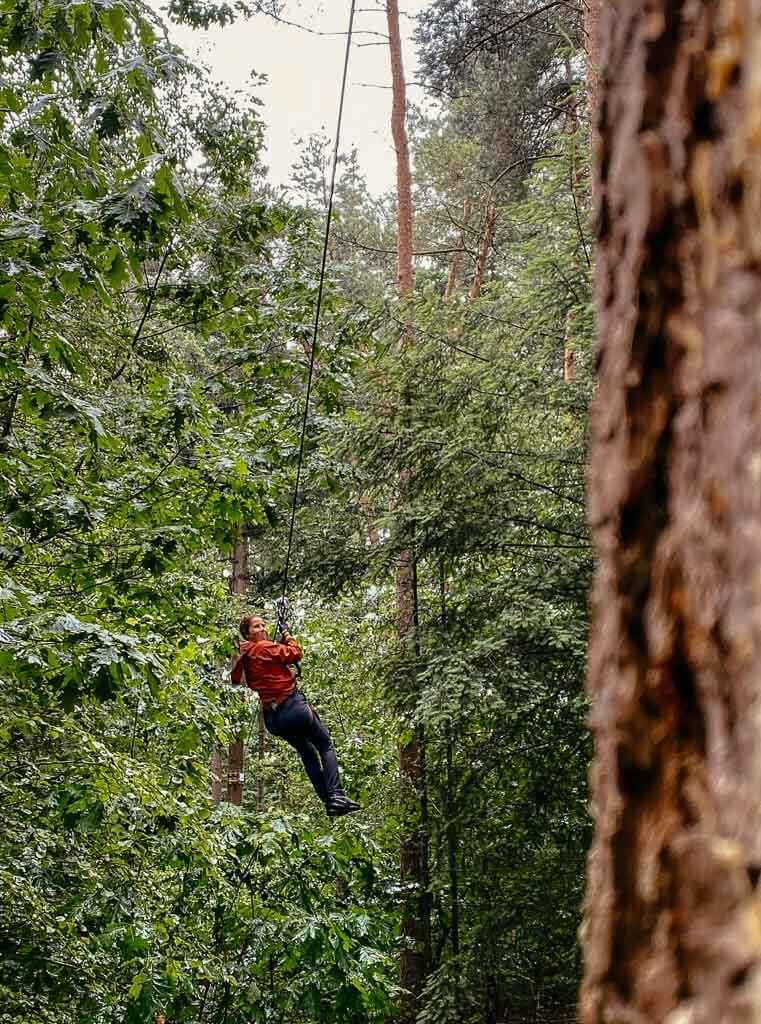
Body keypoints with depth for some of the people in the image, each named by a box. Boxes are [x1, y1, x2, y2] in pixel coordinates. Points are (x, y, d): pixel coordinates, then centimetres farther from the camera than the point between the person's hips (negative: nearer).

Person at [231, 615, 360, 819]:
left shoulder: (244, 659, 13)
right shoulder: (264, 648, -13)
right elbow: (295, 654, -12)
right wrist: (289, 639, 9)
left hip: (272, 718, 8)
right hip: (293, 707, -8)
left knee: (307, 753, 21)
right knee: (326, 746, 6)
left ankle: (328, 801, 17)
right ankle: (336, 795, -7)